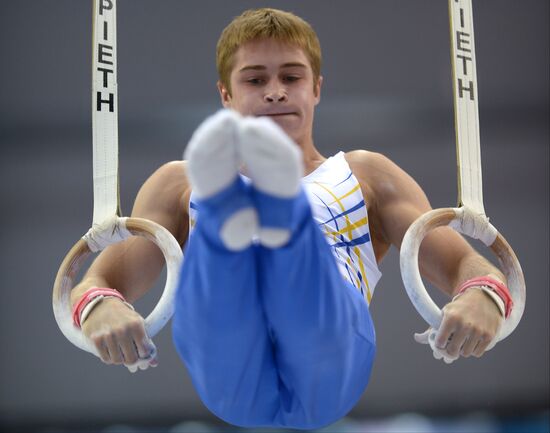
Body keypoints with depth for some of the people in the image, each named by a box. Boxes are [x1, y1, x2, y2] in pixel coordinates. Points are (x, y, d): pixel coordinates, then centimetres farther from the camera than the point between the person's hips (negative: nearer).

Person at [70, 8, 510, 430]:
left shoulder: (366, 175, 34)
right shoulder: (179, 183, 32)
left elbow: (465, 262, 21)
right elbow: (97, 281, 17)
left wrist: (483, 295, -8)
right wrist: (98, 307, -12)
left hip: (327, 376, 0)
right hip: (231, 384, 0)